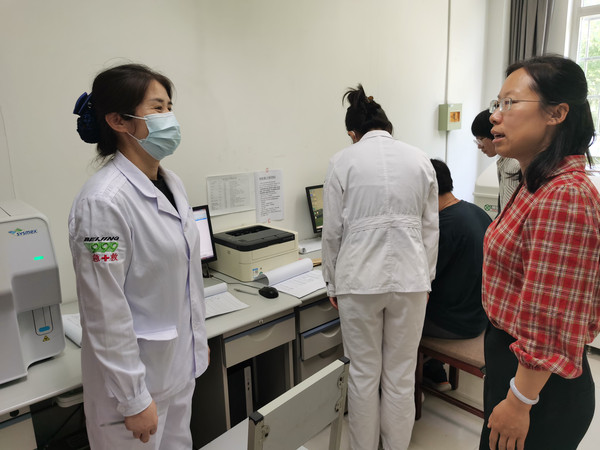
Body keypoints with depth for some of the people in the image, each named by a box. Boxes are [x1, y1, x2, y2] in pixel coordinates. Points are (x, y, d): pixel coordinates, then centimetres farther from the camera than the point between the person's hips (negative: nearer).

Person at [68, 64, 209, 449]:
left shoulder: (171, 183, 2)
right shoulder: (104, 200, -23)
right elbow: (106, 313, -21)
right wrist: (133, 400, -15)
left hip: (180, 365, 7)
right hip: (134, 374, -7)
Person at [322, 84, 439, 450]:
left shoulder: (342, 162, -4)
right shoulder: (419, 159, 3)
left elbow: (333, 231, -2)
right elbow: (430, 228, 6)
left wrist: (333, 283, 9)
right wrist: (426, 277, 16)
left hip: (359, 278, -2)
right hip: (409, 276, 2)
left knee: (364, 374, 14)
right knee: (401, 375, 15)